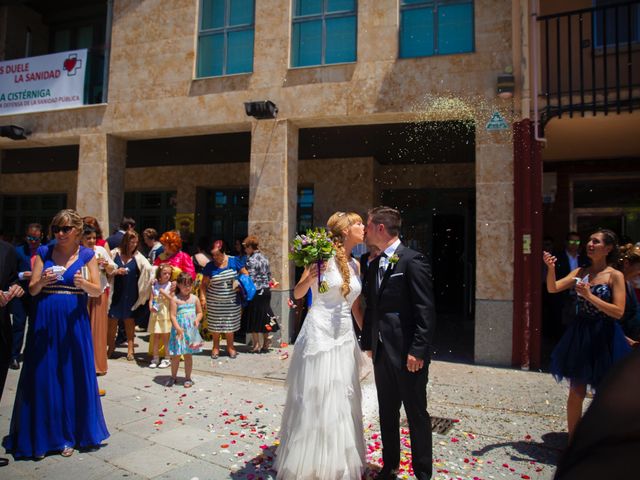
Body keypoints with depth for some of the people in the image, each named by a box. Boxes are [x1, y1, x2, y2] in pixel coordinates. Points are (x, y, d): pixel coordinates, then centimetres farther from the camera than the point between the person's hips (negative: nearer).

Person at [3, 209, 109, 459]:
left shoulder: (87, 255, 1)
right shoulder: (44, 252, 5)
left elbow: (98, 290, -1)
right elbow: (32, 290, 4)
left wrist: (83, 283, -21)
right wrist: (42, 281, -18)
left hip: (73, 322, -1)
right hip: (45, 321, 1)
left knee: (73, 376, 5)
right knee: (43, 377, 5)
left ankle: (69, 434, 19)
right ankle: (41, 436, 20)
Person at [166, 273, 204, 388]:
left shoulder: (194, 298, 4)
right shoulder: (175, 299, -6)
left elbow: (200, 312, 11)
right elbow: (173, 316, -11)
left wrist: (197, 319, -10)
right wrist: (178, 328, -20)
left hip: (191, 331, 2)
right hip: (179, 331, -2)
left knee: (188, 355, 10)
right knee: (176, 355, 7)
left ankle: (188, 378, 21)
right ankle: (173, 377, 25)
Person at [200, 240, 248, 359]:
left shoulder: (233, 261, -4)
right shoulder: (210, 266, -5)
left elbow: (245, 273, 4)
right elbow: (204, 283, -2)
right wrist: (203, 296, -14)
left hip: (231, 300, 0)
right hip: (214, 302, 0)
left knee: (230, 324, 9)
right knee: (215, 324, 8)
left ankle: (230, 346, 25)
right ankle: (216, 347, 27)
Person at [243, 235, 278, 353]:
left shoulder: (251, 260, -13)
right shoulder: (264, 258, 9)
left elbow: (250, 279, -17)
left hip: (256, 292, -7)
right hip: (266, 291, 7)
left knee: (254, 319, 4)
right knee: (264, 316, 13)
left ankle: (256, 345, 8)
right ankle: (266, 343, 18)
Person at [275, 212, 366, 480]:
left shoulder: (355, 265, 11)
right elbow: (297, 294, -6)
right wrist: (310, 277, -26)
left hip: (345, 338, 7)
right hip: (320, 335, -6)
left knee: (343, 404, 12)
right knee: (316, 402, 1)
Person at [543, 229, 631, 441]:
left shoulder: (615, 276, -8)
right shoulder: (580, 272, 4)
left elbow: (618, 312, -15)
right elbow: (553, 288, -6)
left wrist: (590, 296, -23)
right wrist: (551, 269, -22)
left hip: (603, 336, -3)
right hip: (580, 335, 3)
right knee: (576, 392, 9)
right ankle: (572, 441, 23)